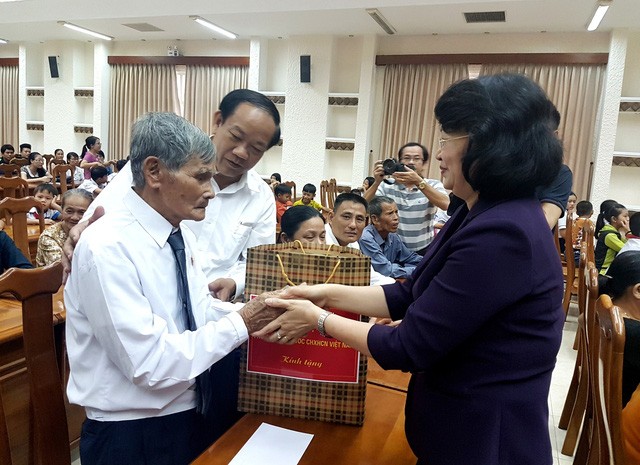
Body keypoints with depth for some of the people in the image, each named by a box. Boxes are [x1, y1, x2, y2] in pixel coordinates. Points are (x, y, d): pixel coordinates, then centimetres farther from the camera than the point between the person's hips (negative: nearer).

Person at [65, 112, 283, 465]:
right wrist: (241, 324, -22)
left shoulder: (181, 235, 1)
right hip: (130, 437, -7)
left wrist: (256, 315, -10)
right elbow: (150, 363, -26)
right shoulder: (106, 248, -24)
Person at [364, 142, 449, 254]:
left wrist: (419, 182, -30)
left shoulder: (433, 185, -1)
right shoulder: (387, 185, 0)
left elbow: (446, 205, -21)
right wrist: (377, 182, -25)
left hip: (424, 251, 0)